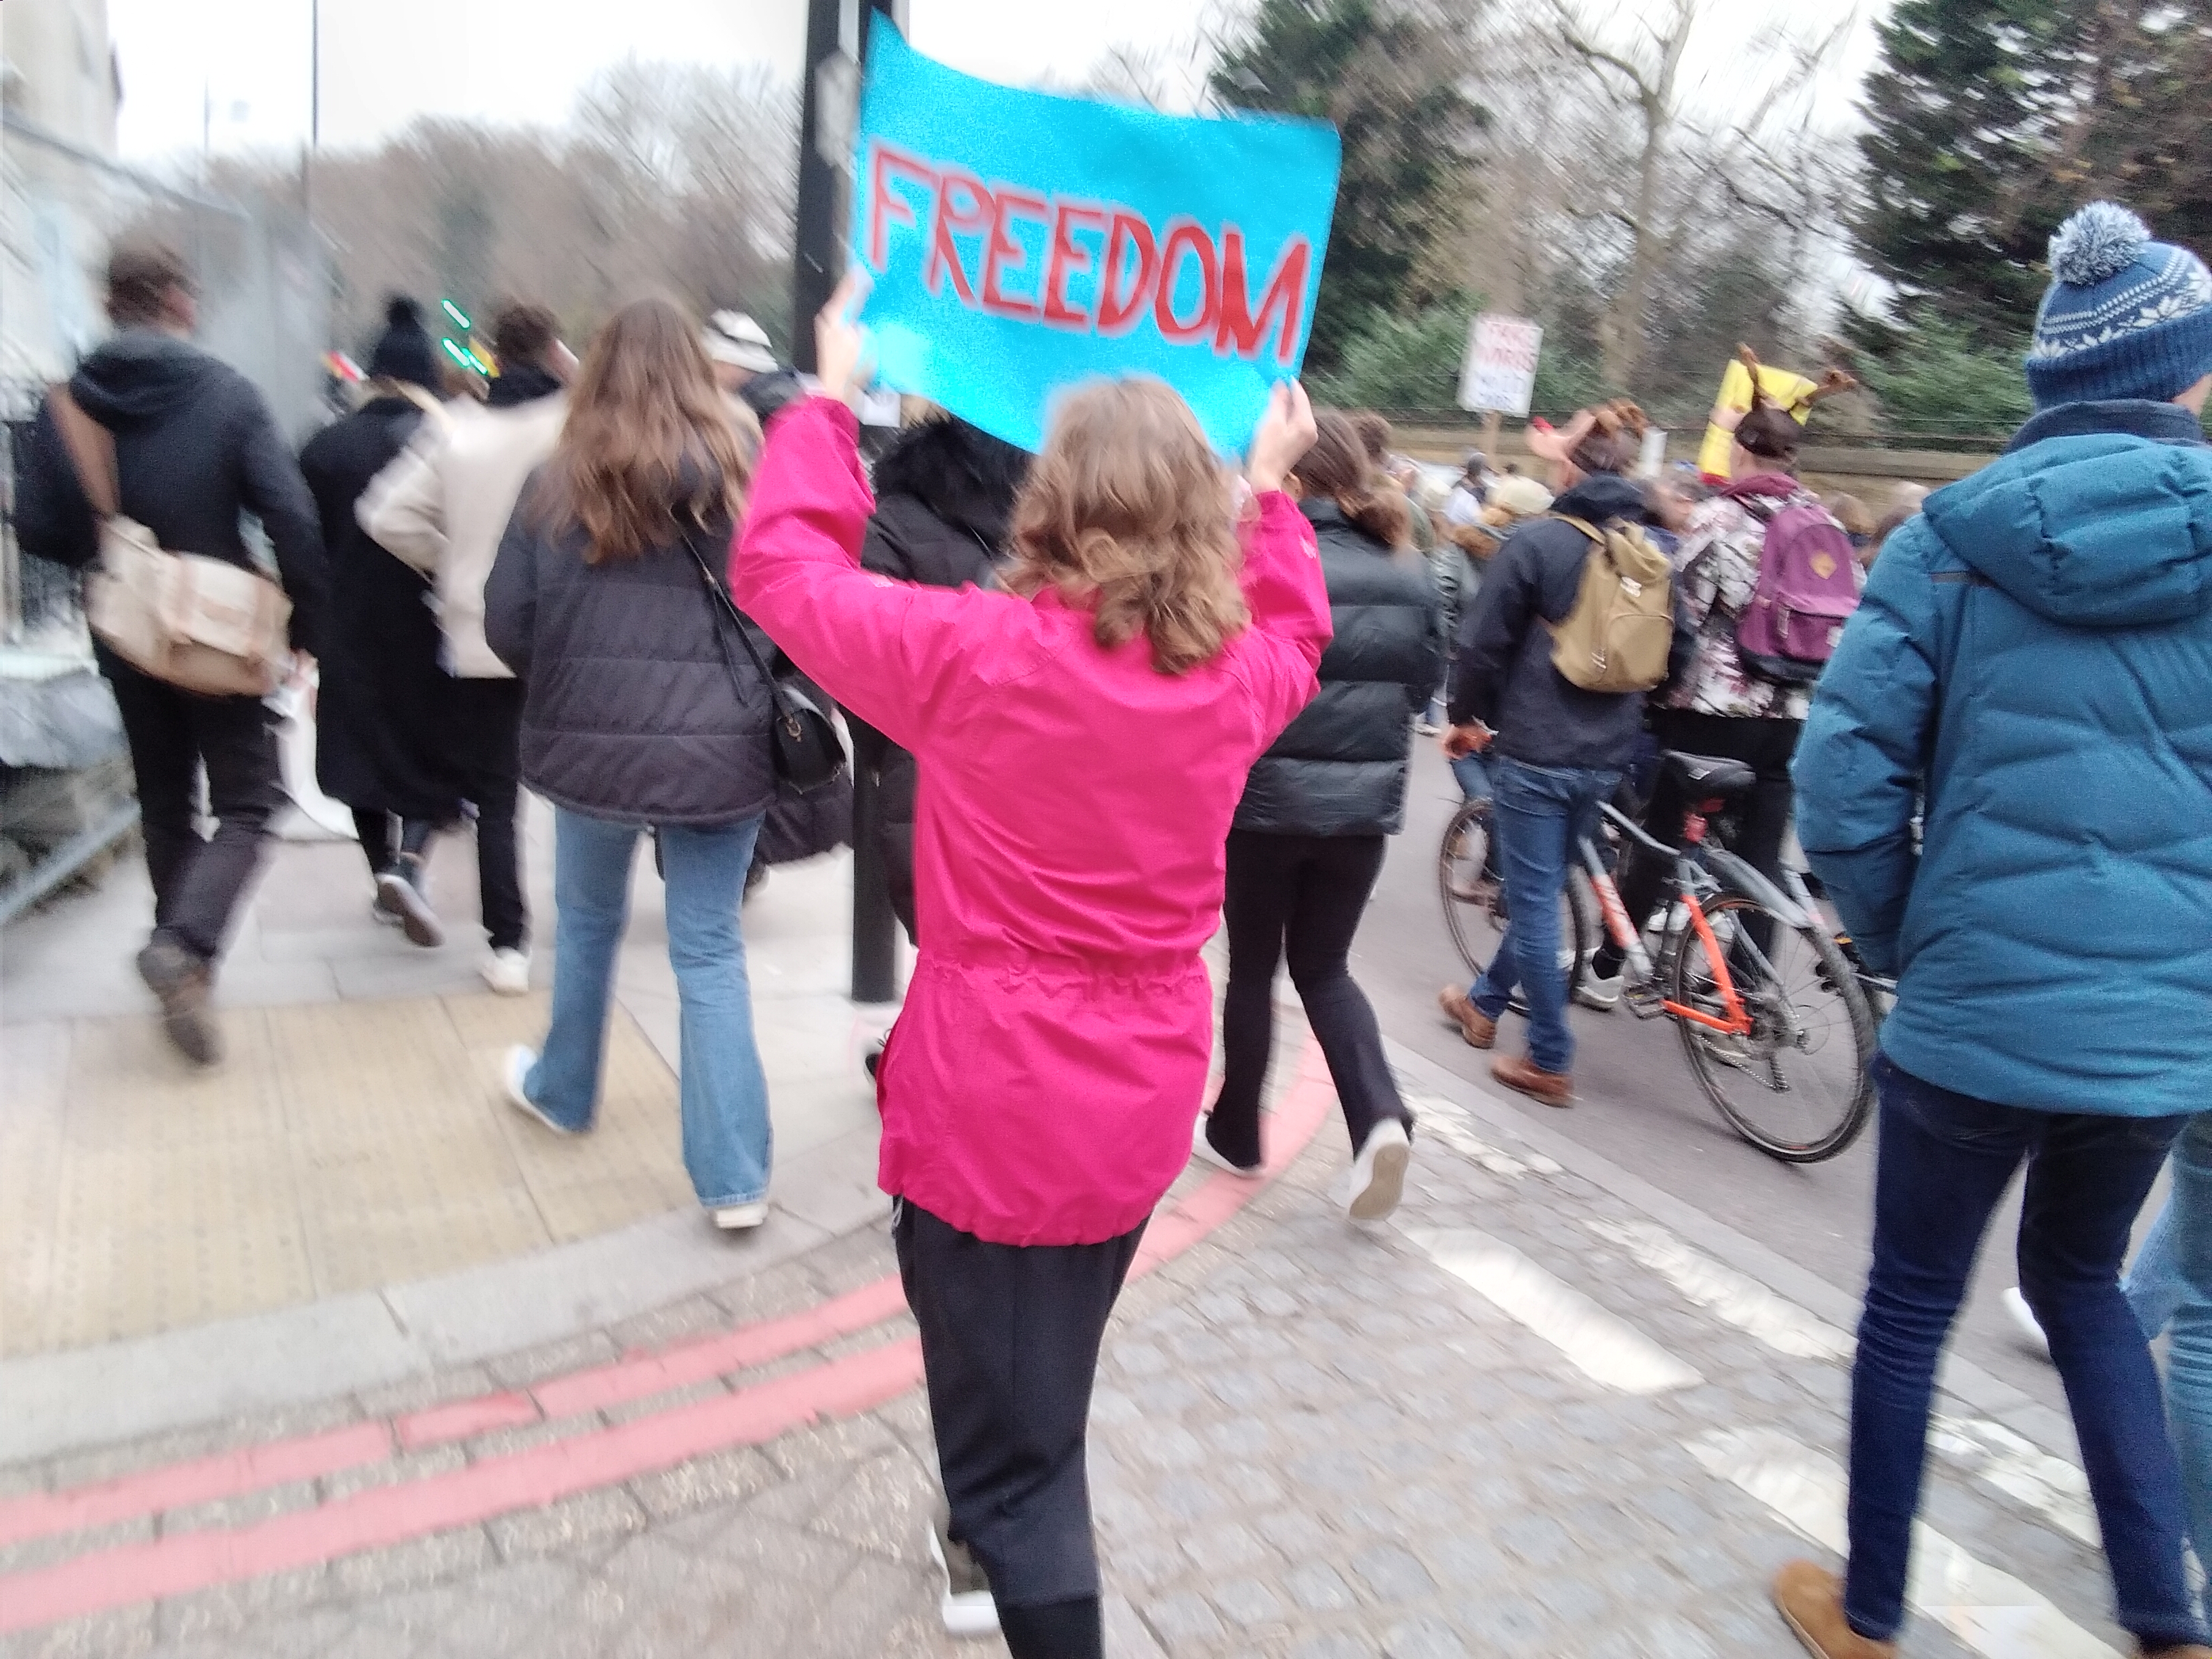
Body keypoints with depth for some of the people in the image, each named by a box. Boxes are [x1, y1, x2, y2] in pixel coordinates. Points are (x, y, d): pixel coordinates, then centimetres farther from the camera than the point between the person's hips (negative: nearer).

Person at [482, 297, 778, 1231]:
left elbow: (506, 627, -2)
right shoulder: (739, 480, -5)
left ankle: (562, 1092, 46)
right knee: (710, 951, 5)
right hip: (720, 750, -1)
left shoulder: (558, 485, -3)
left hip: (591, 744, 1)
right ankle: (734, 1178, 6)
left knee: (587, 923, 23)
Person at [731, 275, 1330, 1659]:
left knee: (1013, 1431, 7)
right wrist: (1272, 489, 28)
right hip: (1143, 1095, 6)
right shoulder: (1236, 675, -4)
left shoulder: (976, 653, -19)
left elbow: (784, 570, -4)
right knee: (1043, 1373, 31)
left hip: (994, 1102, -6)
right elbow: (1295, 629, 21)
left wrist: (831, 399, 7)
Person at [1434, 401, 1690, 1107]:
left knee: (1535, 900, 3)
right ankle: (1485, 1003, 39)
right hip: (1606, 755, 6)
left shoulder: (1536, 540, -12)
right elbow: (1675, 642, 10)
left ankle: (1550, 1061, 8)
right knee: (1540, 890, 20)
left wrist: (1466, 716, 5)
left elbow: (1484, 643, -11)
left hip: (1534, 750, -6)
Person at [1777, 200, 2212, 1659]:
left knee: (1912, 1310, 14)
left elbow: (1846, 776, -10)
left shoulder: (1953, 537, -5)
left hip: (1979, 1005, -2)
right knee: (2081, 1282, 27)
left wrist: (1901, 940, 5)